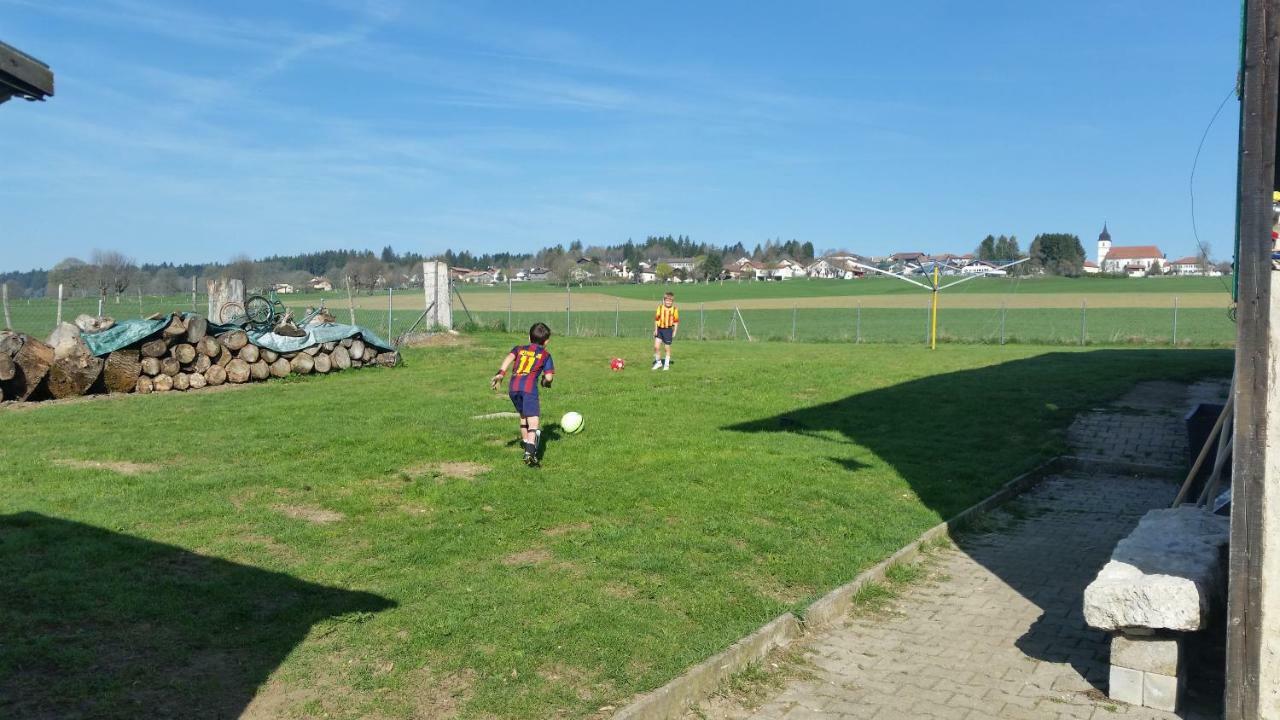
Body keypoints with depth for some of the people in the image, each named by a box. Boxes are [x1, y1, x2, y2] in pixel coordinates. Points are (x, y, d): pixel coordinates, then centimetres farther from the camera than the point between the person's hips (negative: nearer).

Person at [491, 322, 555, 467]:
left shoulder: (519, 349, 27)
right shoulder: (545, 355, 20)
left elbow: (509, 357, 5)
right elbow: (549, 377, 10)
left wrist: (500, 373, -6)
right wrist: (545, 382, 32)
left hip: (513, 387, 4)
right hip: (529, 387, -4)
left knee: (523, 416, 25)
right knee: (533, 421, -12)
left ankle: (527, 448, 32)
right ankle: (531, 452, -32)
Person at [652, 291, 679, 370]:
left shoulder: (674, 310, -4)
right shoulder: (660, 308, 0)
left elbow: (676, 321, 0)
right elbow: (656, 319, 3)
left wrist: (674, 332, -3)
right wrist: (655, 330, -2)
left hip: (668, 329, -2)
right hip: (660, 329, 2)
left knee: (667, 348, 6)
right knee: (656, 346, -4)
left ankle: (667, 364, 21)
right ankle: (658, 362, 15)